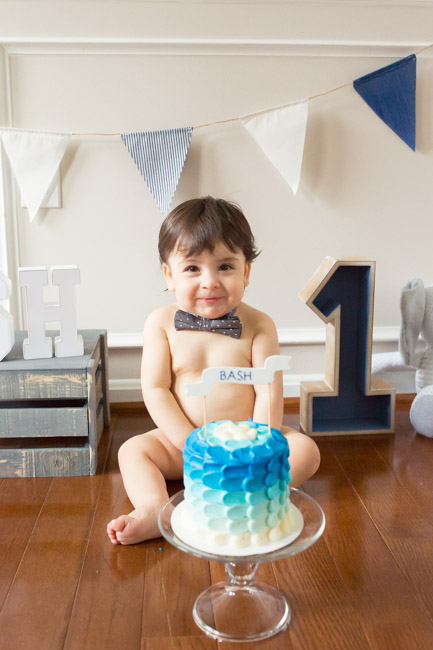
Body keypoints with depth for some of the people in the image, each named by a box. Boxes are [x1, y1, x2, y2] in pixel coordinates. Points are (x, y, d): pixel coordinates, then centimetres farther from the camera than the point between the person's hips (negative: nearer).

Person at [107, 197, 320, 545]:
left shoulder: (258, 326, -7)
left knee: (305, 449, -21)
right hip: (182, 439, 1)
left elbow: (268, 394, -10)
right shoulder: (161, 323, -6)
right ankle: (154, 509, -38)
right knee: (133, 449, -17)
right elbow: (155, 390, -9)